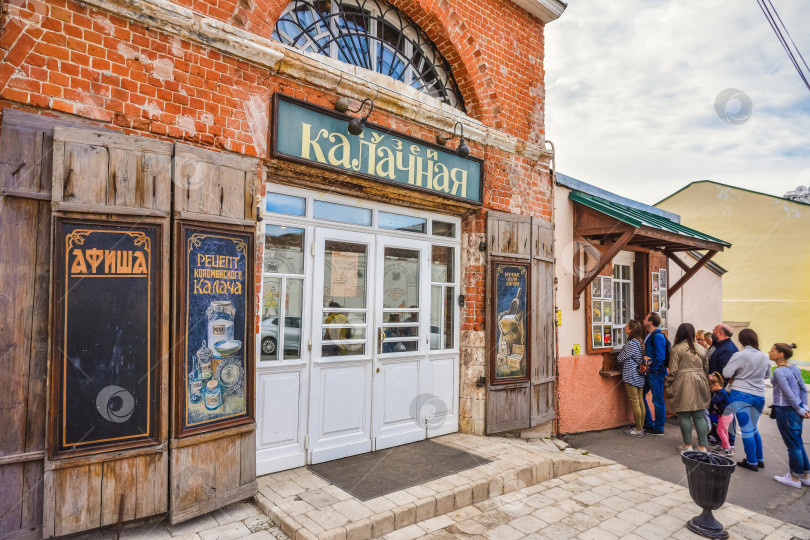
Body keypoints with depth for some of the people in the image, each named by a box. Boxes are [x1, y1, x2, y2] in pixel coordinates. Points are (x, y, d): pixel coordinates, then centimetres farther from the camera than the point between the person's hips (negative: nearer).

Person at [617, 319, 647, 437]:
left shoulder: (632, 343, -18)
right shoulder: (640, 341, 9)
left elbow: (620, 358, -11)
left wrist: (622, 351, 8)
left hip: (631, 377, -9)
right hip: (640, 376, 9)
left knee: (635, 404, -2)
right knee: (640, 402, 12)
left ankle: (638, 430, 3)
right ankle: (641, 427, 19)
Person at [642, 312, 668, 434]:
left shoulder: (658, 336, -17)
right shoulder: (649, 336, 13)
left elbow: (660, 357, -21)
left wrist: (650, 369, -17)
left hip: (656, 373, -10)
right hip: (649, 373, 10)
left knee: (658, 401, 1)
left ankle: (659, 428, 13)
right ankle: (648, 423, 26)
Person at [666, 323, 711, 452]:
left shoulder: (677, 348, -8)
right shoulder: (701, 348, 8)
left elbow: (673, 370, -8)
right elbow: (706, 368, 14)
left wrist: (669, 385, 0)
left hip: (683, 384, -5)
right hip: (699, 383, 5)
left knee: (684, 415, 5)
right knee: (699, 415, 8)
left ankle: (687, 445, 11)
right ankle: (702, 446, 9)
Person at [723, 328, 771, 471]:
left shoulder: (739, 356, -15)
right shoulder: (765, 357, 3)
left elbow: (726, 374, -13)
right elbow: (766, 374, 18)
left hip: (741, 395, -5)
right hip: (759, 396, 6)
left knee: (746, 429, 2)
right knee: (753, 428, 20)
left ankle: (752, 462, 10)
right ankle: (760, 459, 27)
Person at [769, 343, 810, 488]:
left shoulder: (778, 372, -18)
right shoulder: (794, 368, 7)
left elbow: (789, 394, -19)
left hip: (785, 411, -8)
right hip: (796, 410, 8)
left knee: (793, 445, 3)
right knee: (798, 443, 18)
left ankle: (795, 478, 16)